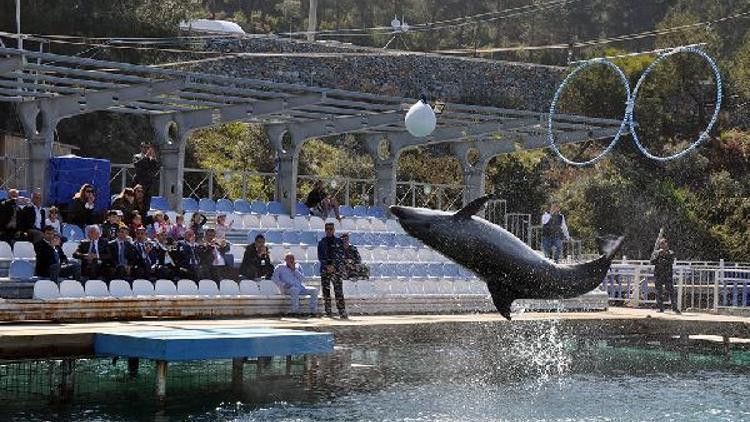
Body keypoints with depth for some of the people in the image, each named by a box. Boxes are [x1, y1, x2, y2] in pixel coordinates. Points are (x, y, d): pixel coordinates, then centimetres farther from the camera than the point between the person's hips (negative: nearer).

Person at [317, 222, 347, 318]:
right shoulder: (321, 243, 12)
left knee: (338, 291, -11)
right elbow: (320, 256, 5)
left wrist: (333, 266, -11)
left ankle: (342, 312, -16)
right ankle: (328, 312, 4)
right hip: (324, 269, 2)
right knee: (326, 290, 0)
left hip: (336, 269, -2)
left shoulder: (338, 242, 7)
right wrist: (327, 266, -8)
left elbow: (340, 256, 0)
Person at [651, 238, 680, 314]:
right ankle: (661, 308, 8)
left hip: (668, 275, -1)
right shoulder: (656, 253, 9)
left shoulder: (670, 253, 7)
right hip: (658, 275, 1)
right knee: (659, 292, 1)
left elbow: (671, 262, -8)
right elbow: (652, 261, -4)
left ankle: (675, 308, -8)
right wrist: (659, 255, -12)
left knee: (671, 291, -9)